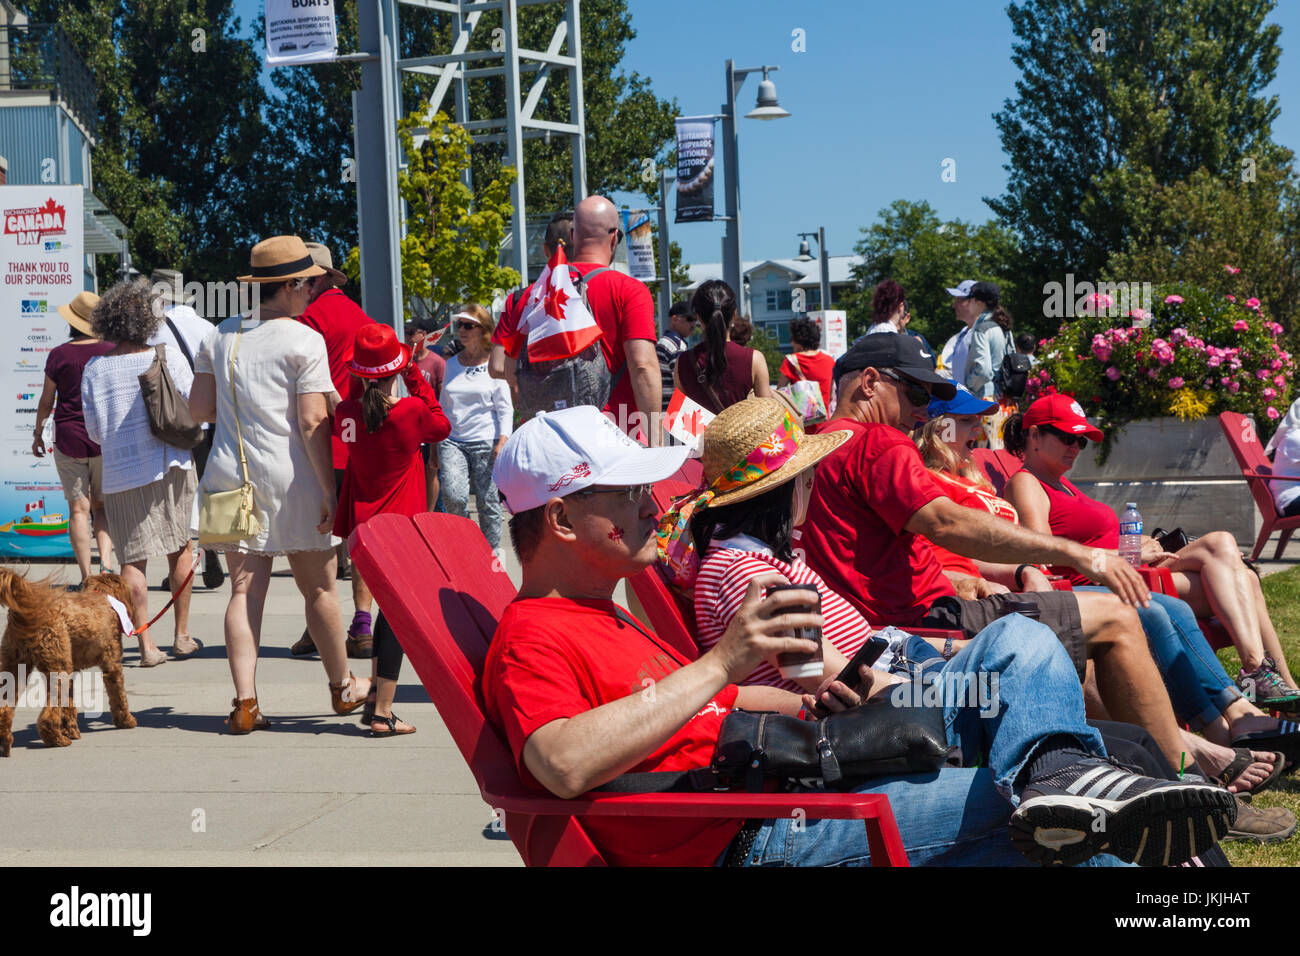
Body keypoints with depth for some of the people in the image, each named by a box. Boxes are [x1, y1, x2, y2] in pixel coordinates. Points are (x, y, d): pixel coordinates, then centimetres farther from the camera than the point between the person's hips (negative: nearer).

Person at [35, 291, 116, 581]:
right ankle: (106, 561, -10)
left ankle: (86, 577, 0)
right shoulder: (111, 351, -2)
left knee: (79, 508, 3)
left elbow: (46, 401, 0)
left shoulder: (59, 355, -7)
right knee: (102, 505, 12)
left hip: (69, 438, -2)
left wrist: (38, 434, 14)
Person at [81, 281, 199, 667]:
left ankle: (146, 645, -3)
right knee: (180, 549, 13)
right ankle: (182, 636, 18)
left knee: (133, 558, 4)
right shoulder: (169, 359, -5)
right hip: (170, 464, 0)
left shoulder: (94, 369, 0)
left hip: (121, 472, 1)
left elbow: (94, 431, 6)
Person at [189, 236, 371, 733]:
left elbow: (199, 408, 8)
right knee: (319, 588, 10)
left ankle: (245, 703, -4)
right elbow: (312, 422, -13)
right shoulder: (304, 340, -8)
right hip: (291, 479, -4)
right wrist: (329, 488, -10)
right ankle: (343, 687, 24)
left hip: (232, 476, 4)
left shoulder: (220, 337, 7)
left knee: (245, 589, 3)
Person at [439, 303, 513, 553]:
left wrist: (502, 441, -11)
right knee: (453, 495, -17)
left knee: (487, 500, -2)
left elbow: (505, 408, 1)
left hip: (485, 442, -3)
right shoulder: (451, 363, 14)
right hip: (452, 440, 3)